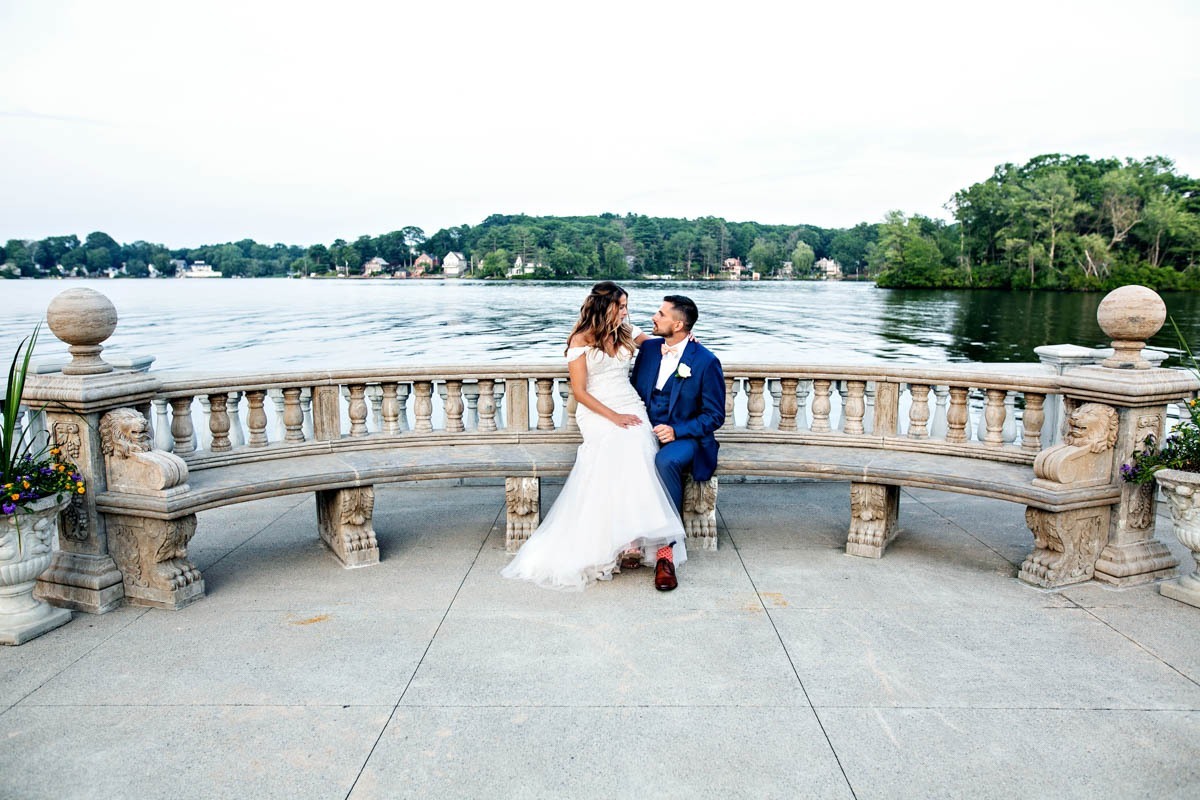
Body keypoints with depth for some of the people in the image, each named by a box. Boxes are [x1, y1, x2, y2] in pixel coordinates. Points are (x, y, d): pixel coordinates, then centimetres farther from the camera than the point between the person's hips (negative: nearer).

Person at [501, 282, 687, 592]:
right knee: (615, 448, -35)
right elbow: (579, 390, -3)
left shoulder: (628, 333, 16)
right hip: (597, 412, -4)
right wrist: (613, 416, -14)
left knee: (636, 449, -30)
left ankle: (633, 536, -29)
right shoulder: (581, 340, 2)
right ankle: (617, 539, -31)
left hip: (630, 408, 4)